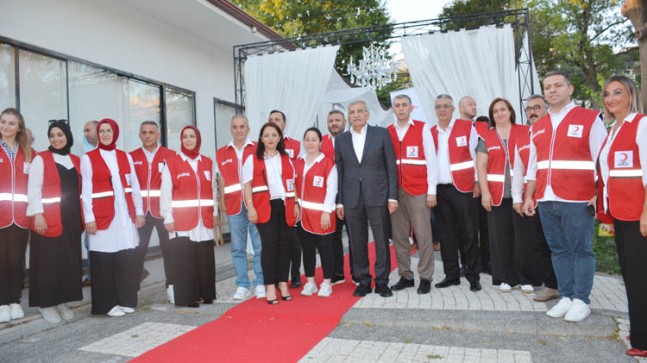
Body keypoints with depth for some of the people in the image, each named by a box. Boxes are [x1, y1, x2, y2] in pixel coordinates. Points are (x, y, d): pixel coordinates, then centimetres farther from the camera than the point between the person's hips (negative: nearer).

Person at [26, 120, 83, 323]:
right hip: (49, 219, -4)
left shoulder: (76, 161, 12)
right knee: (49, 260, 0)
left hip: (71, 218, 5)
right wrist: (38, 214, -16)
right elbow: (34, 189, -7)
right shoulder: (41, 159, -1)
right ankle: (46, 304, 11)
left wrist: (82, 216, 9)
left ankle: (62, 302, 19)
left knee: (69, 260, 7)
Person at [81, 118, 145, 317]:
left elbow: (134, 186, 12)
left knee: (127, 258, 4)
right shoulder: (88, 158, 2)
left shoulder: (126, 157, 12)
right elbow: (86, 191, -3)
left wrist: (139, 211, 7)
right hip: (102, 216, -3)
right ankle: (108, 304, 11)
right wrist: (89, 218, -9)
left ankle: (127, 300, 17)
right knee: (105, 259, -1)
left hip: (125, 214, 3)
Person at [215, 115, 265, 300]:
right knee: (238, 248, 6)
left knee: (260, 246, 0)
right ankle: (242, 285, 16)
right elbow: (222, 180, 12)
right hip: (234, 205, 2)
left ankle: (260, 283, 12)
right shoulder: (221, 153, 11)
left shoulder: (258, 150, 4)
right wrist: (222, 202, 5)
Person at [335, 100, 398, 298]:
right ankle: (363, 281, 19)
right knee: (357, 243, 7)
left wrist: (393, 196, -5)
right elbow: (339, 172, 10)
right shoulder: (341, 139, 10)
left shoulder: (381, 133, 3)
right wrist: (339, 201, 6)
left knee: (382, 241, 3)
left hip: (378, 197, -2)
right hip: (351, 199, 2)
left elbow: (391, 167, 1)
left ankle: (382, 282, 16)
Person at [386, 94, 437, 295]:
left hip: (418, 191, -3)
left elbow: (431, 160, 0)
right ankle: (405, 276, 18)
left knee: (423, 235, 0)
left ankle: (425, 277, 11)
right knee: (399, 236, 6)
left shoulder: (422, 129, 2)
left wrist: (431, 191, -5)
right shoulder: (387, 132, 10)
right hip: (395, 191, 3)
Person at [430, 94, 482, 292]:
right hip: (440, 190, 3)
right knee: (447, 234, 9)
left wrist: (477, 182, -5)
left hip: (463, 188, -3)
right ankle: (452, 274, 19)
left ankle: (473, 275, 14)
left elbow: (475, 155, 0)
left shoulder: (467, 127, 1)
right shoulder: (430, 132, 11)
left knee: (468, 233, 1)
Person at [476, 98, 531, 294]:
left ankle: (526, 278, 13)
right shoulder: (486, 137, 7)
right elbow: (481, 166, 3)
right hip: (497, 195, 1)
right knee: (501, 237, 4)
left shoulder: (525, 132, 6)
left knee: (523, 235, 2)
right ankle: (507, 278, 15)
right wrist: (485, 192, -6)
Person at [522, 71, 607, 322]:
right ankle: (566, 297, 19)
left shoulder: (590, 119, 0)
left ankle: (581, 300, 13)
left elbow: (602, 160, -3)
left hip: (577, 200, -5)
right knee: (558, 250, 10)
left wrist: (600, 194, -10)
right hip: (546, 200, 5)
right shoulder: (537, 127, 15)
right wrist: (529, 196, 15)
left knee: (581, 250, 2)